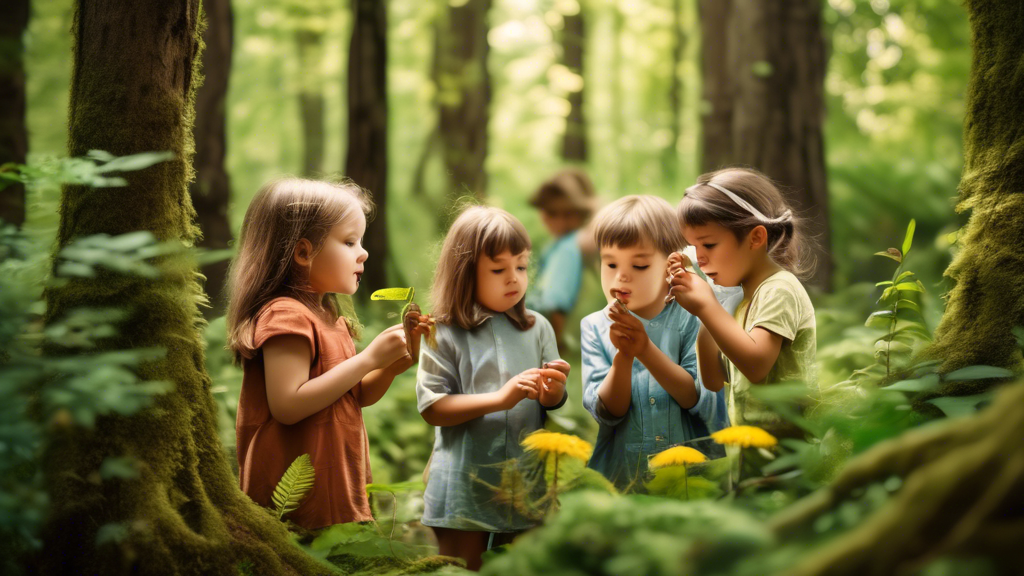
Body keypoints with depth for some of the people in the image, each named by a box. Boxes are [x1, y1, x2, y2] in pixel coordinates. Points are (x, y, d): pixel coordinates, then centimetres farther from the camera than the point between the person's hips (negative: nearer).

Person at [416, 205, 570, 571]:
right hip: (464, 483, -3)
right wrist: (500, 399, -20)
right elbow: (432, 408, -13)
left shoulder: (537, 328, 5)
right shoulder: (444, 334, -6)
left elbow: (550, 406, 8)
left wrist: (553, 393, -16)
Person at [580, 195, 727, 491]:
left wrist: (646, 349, -16)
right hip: (620, 476, -1)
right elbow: (606, 412, -2)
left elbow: (699, 399, -7)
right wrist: (623, 356, -17)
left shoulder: (691, 320, 2)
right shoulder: (593, 328, 4)